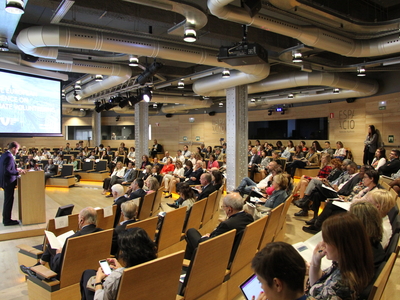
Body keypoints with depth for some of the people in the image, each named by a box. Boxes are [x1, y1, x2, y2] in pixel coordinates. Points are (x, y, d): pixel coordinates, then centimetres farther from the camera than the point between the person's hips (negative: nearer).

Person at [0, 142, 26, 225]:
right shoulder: (9, 157, -22)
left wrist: (16, 169, 12)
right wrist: (18, 172, -25)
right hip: (8, 182, -10)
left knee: (7, 200, 19)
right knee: (9, 201, 0)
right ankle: (7, 220, 10)